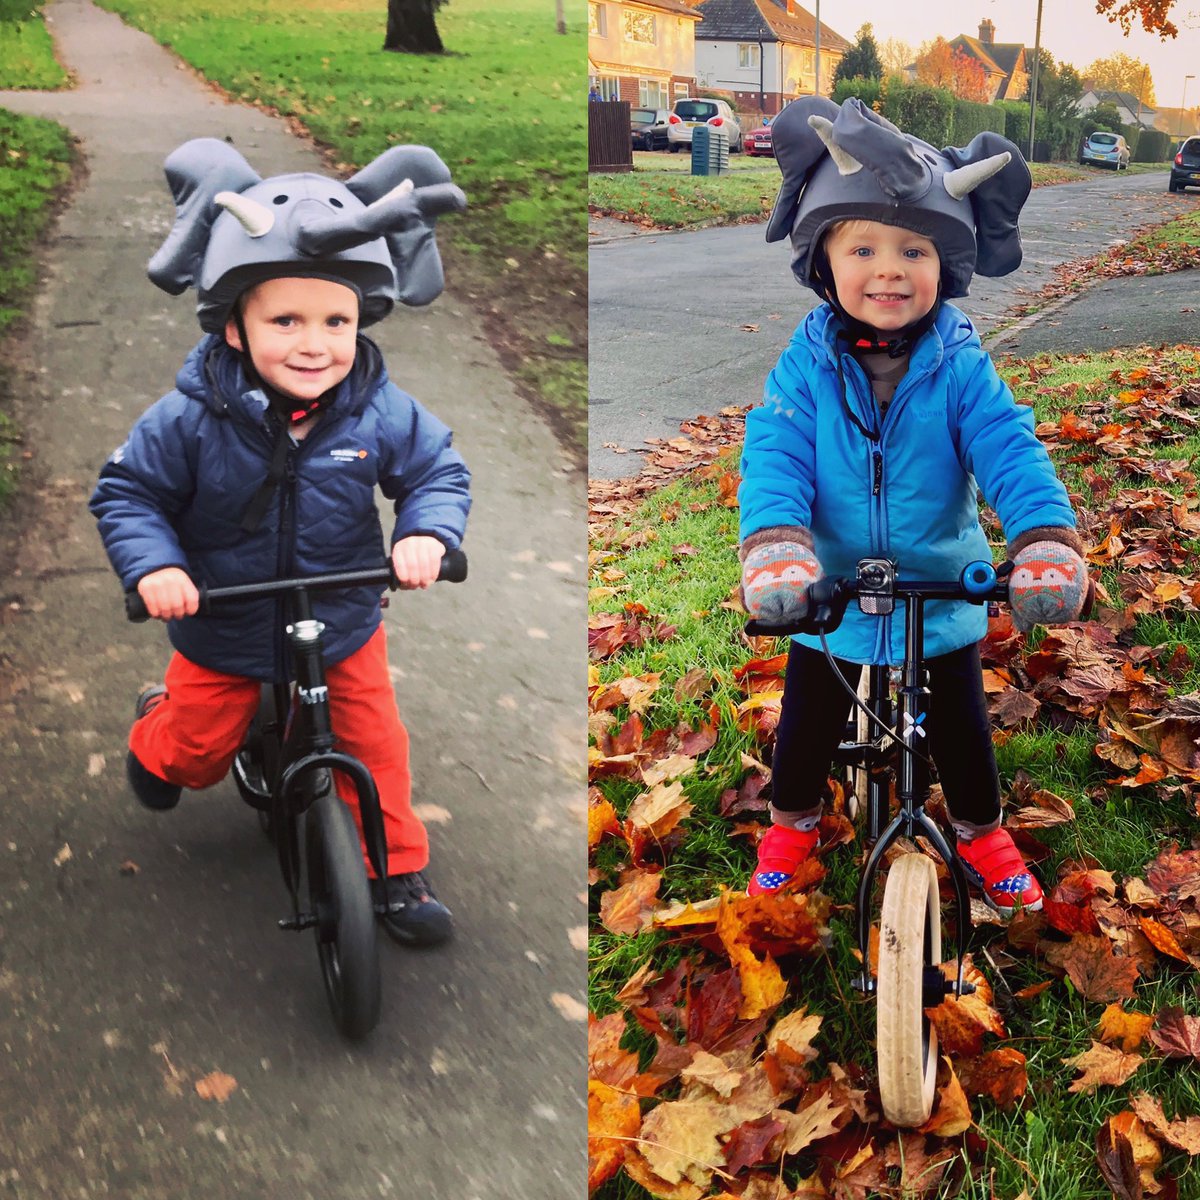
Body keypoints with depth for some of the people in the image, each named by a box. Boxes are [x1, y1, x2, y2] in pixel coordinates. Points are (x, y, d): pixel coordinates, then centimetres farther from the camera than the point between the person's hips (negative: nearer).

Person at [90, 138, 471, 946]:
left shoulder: (382, 414, -20)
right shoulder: (192, 419, -23)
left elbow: (439, 472, -8)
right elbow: (127, 491, -12)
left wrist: (427, 533, -28)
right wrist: (153, 565, -29)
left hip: (343, 627, 1)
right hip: (222, 632, 0)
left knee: (375, 747, 8)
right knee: (195, 755, 19)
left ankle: (399, 870, 31)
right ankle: (154, 731, 56)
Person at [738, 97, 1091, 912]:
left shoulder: (961, 364, -15)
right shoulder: (808, 364, -15)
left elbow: (1009, 450, -23)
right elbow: (776, 454, -26)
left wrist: (1048, 541, -41)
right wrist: (774, 546, -45)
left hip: (944, 599, 0)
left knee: (962, 730, 18)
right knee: (806, 730, 19)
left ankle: (982, 830, 47)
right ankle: (793, 822, 48)